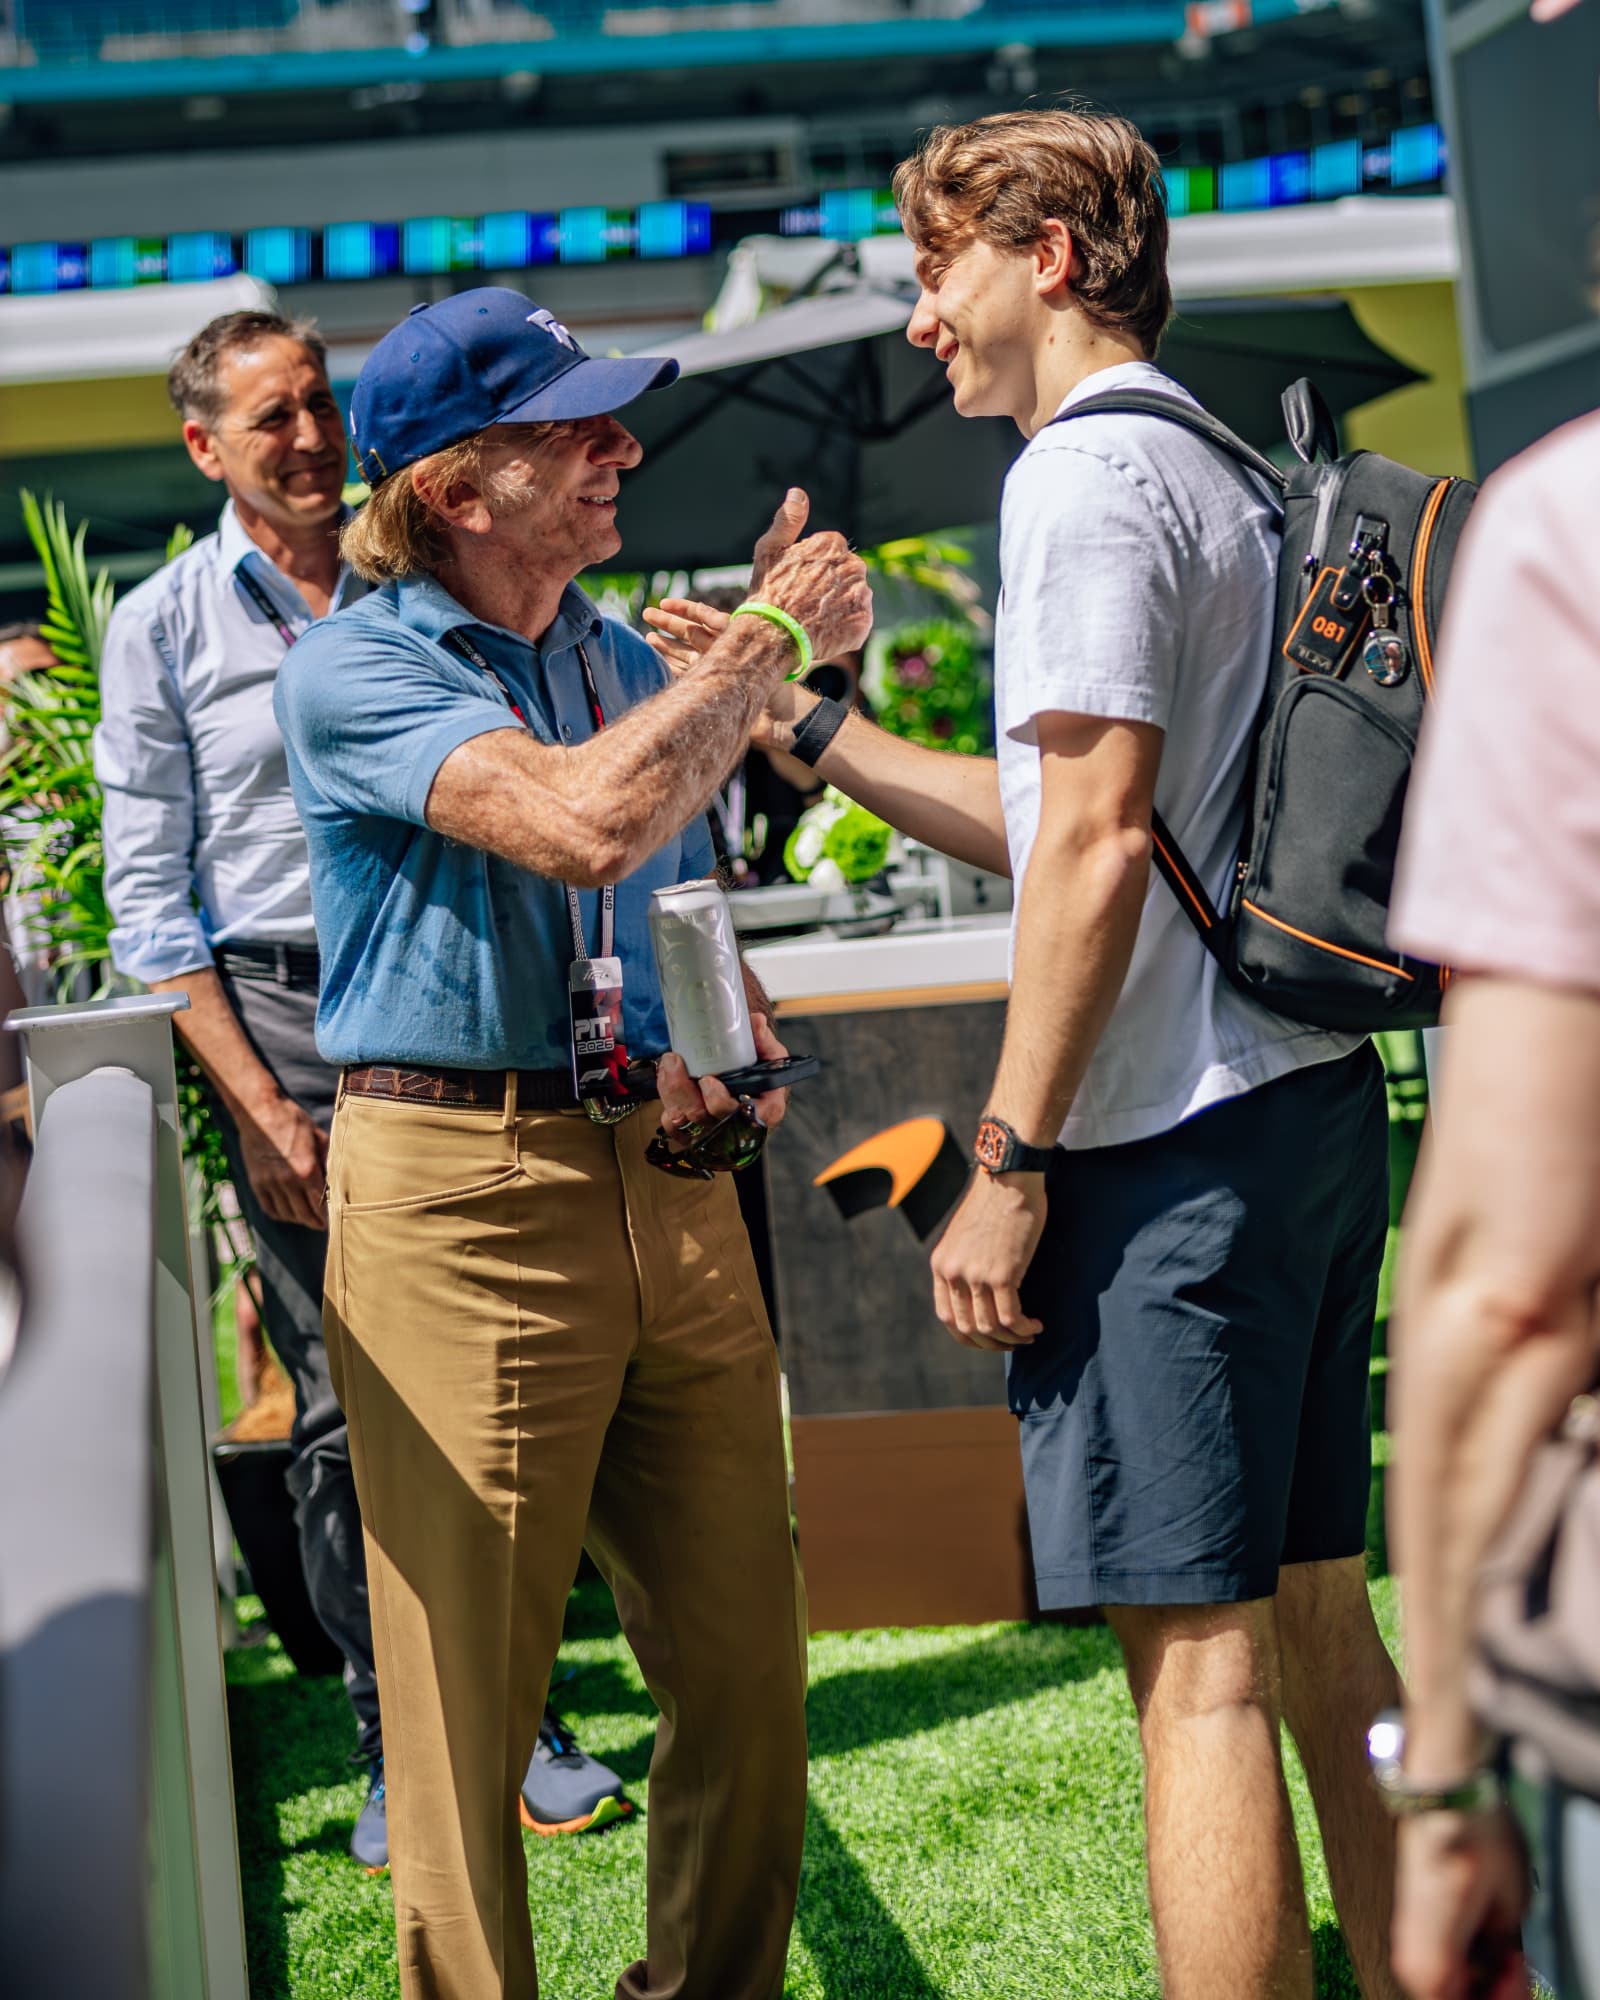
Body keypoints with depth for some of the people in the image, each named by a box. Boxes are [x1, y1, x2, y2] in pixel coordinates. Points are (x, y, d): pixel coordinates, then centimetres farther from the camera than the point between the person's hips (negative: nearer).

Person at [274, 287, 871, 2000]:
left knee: (744, 1667, 10)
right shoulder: (355, 670, -7)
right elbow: (585, 827, -24)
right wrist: (772, 635, -12)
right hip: (461, 1198, -6)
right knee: (466, 1701, -1)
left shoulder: (629, 668, 17)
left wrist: (742, 1055, 8)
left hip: (670, 1194, 7)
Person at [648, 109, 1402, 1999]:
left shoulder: (1088, 475, -10)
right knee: (1315, 1618, 14)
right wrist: (797, 717, 24)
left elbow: (1095, 850, -18)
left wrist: (1009, 1163, -16)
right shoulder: (1227, 479, 20)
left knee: (1196, 1658, -6)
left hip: (1174, 1136, -9)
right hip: (1314, 1100, 10)